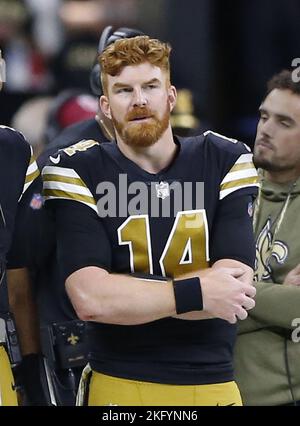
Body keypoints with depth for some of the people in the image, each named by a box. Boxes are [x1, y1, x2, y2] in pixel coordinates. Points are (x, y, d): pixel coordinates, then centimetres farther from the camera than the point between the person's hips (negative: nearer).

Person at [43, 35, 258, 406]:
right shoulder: (77, 173, -6)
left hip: (213, 385, 2)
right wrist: (196, 292, -18)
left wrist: (119, 293, -14)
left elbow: (233, 291, -13)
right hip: (118, 388, -2)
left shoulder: (226, 162, 0)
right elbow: (88, 299, -20)